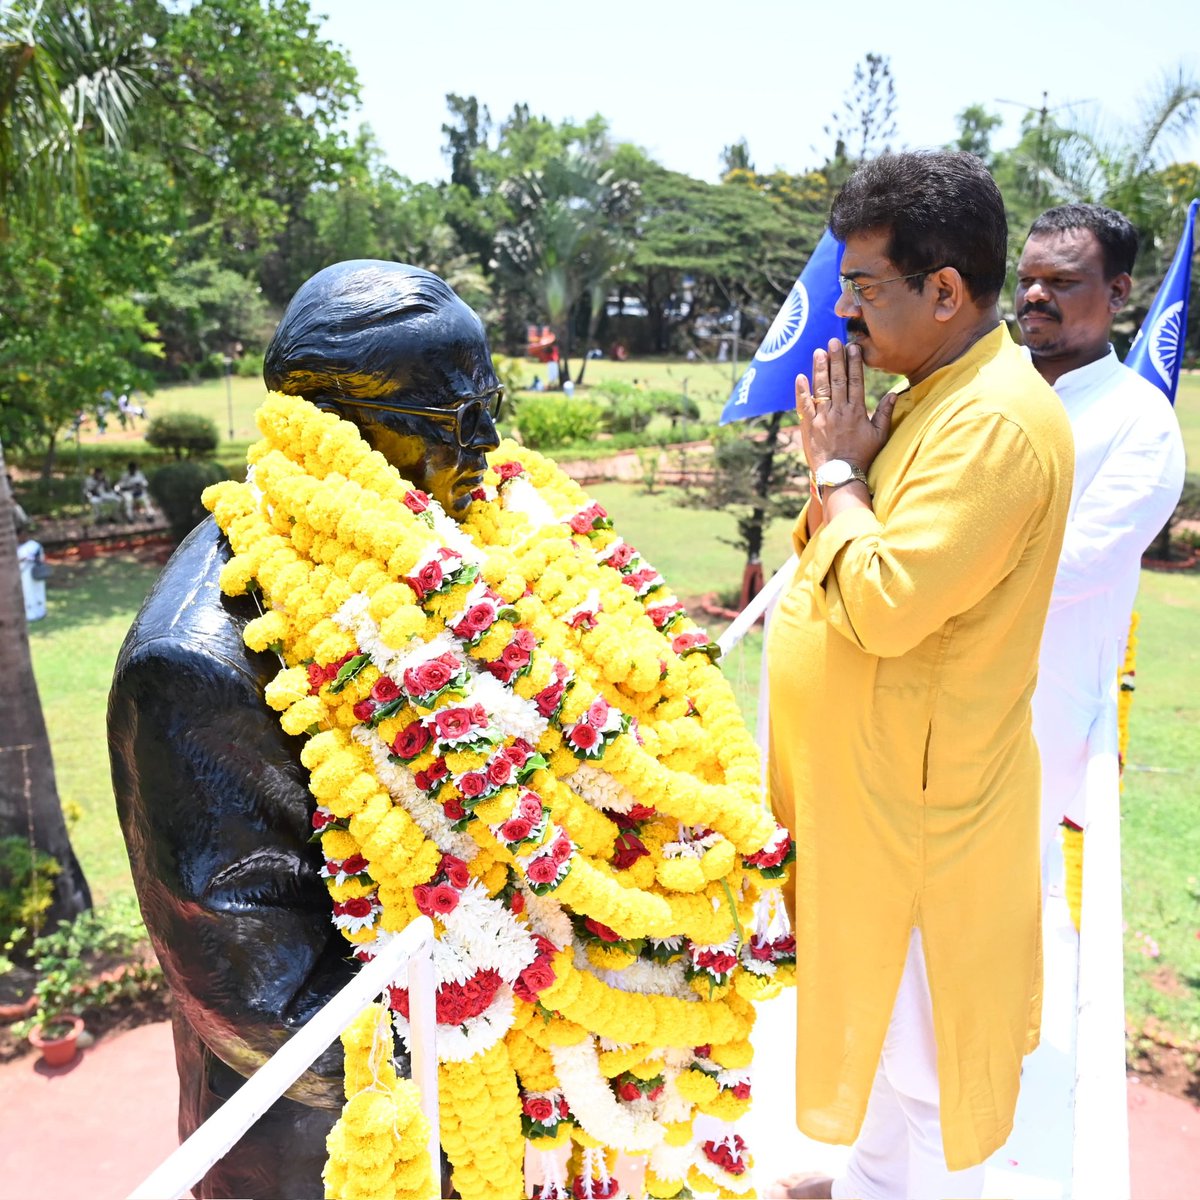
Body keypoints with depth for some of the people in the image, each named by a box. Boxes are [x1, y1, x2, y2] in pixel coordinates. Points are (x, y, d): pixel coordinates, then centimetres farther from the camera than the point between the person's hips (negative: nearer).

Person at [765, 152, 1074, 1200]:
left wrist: (837, 468, -15)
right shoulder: (934, 396, 10)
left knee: (917, 1049, 10)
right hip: (873, 788, 10)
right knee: (878, 1020, 25)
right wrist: (846, 467, -4)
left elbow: (884, 604, -29)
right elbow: (855, 563, 14)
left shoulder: (996, 422, -23)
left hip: (920, 803, -10)